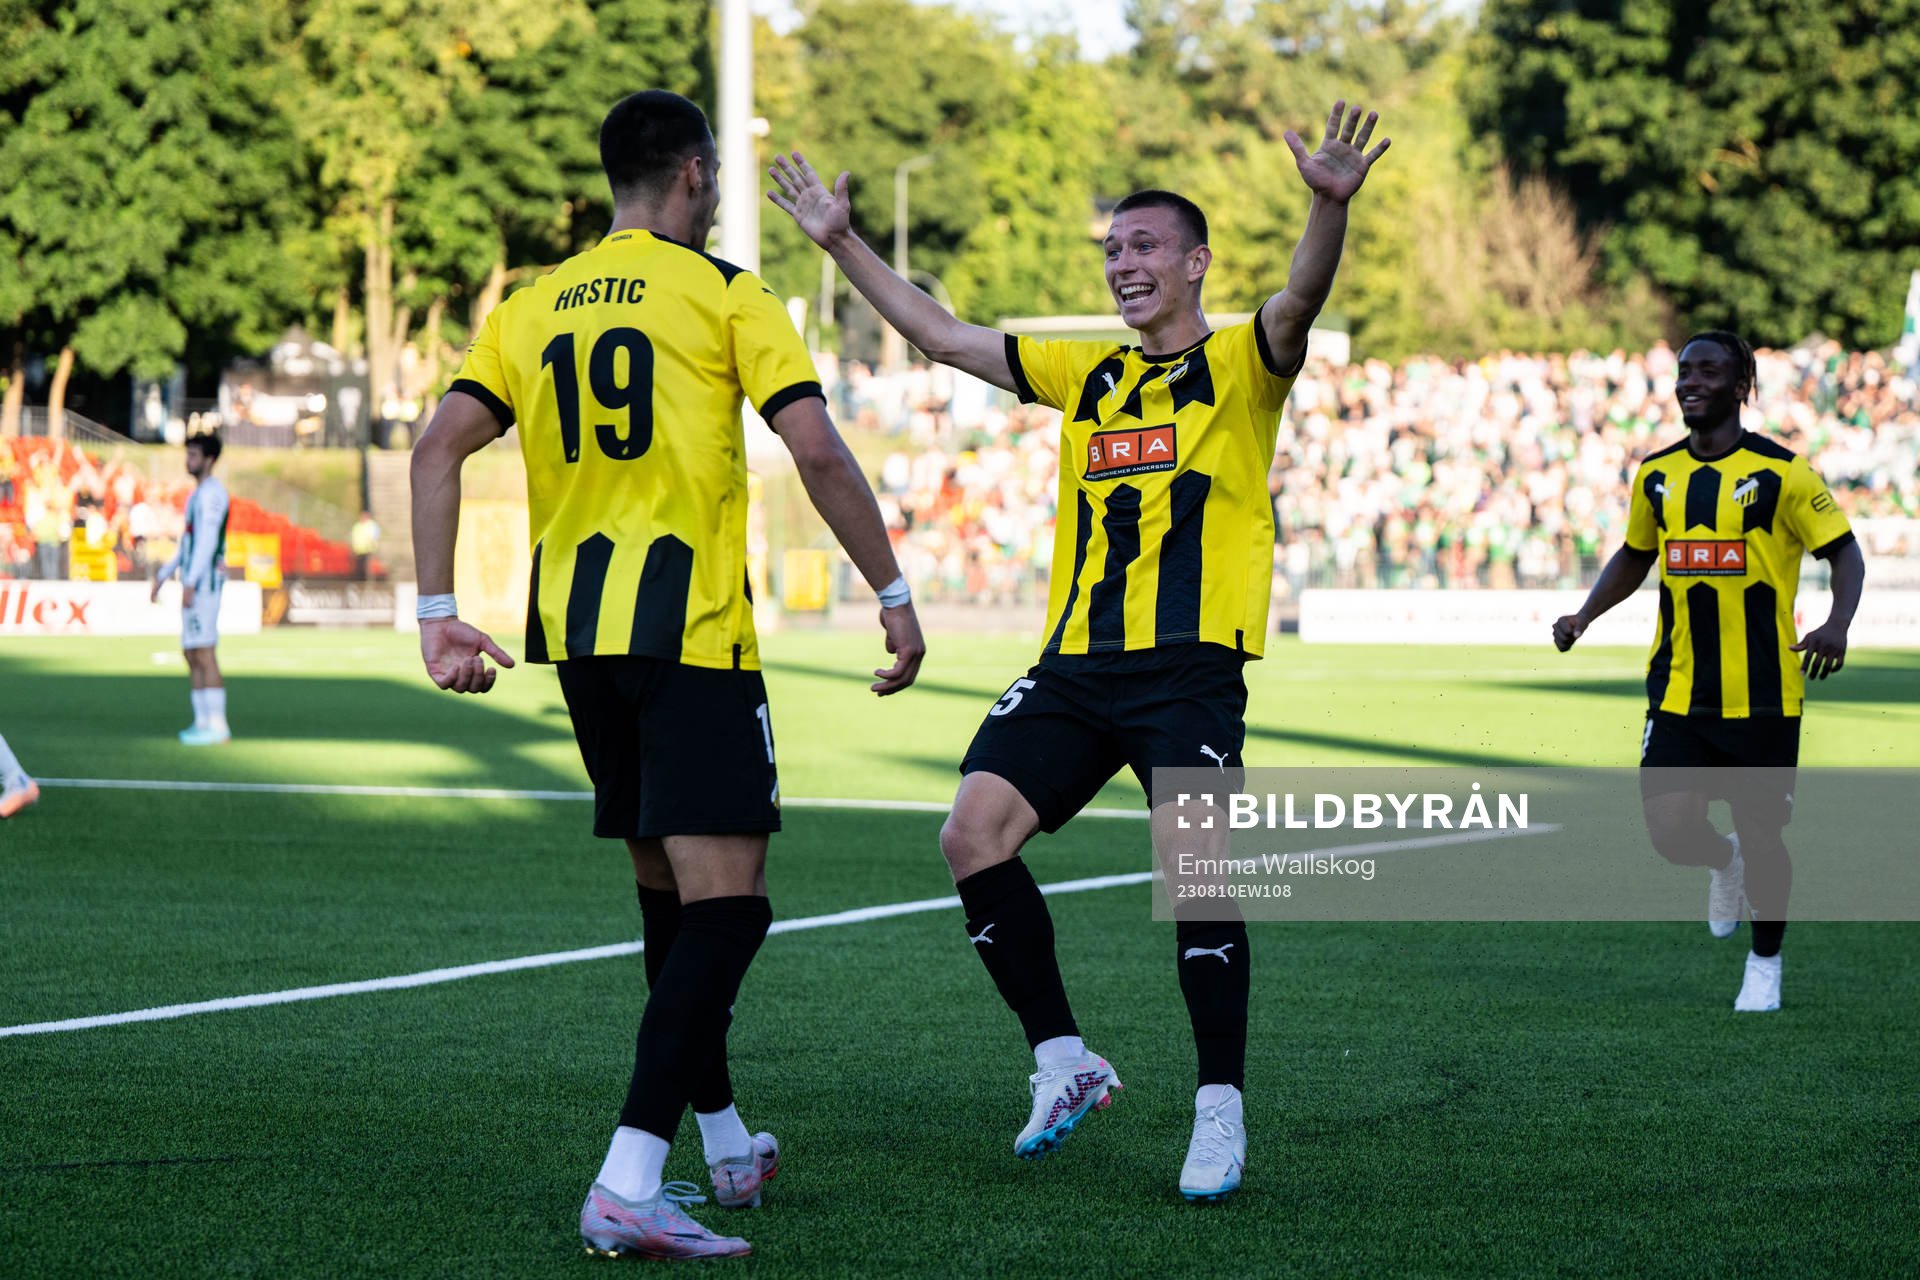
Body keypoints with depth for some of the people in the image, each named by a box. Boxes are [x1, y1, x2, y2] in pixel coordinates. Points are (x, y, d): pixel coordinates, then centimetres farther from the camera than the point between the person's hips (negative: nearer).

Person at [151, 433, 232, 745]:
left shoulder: (212, 493, -11)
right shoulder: (199, 494, 20)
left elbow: (207, 540, -20)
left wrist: (190, 582, -25)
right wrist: (164, 575, 27)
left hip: (204, 580, -10)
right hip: (194, 582, 10)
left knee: (203, 652, -13)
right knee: (191, 653, 11)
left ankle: (217, 725, -15)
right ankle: (203, 721, 14)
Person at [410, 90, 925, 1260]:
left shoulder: (534, 308, 13)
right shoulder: (724, 294, -2)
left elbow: (439, 450, 5)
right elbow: (818, 451, -11)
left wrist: (440, 615, 6)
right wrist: (894, 596, -4)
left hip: (577, 634, 7)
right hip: (691, 632, -7)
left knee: (669, 890, 20)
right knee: (726, 902, -9)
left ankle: (726, 1146, 31)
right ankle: (629, 1185, -23)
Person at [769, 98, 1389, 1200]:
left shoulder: (1238, 366, 2)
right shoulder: (1088, 374, 19)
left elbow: (1299, 305, -20)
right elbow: (942, 336, 24)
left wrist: (1331, 205, -40)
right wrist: (843, 243, 22)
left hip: (1191, 668, -6)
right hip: (1075, 662, 6)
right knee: (973, 835, -9)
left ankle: (1221, 1110, -6)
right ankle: (1063, 1061, 3)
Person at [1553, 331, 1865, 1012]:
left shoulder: (1781, 472, -7)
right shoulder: (1657, 474, 7)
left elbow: (1845, 552, -3)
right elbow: (1634, 556, 23)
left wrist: (1837, 624, -21)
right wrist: (1585, 616, 9)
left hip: (1763, 694, -3)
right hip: (1679, 692, 3)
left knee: (1761, 837, 2)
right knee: (1672, 832, -9)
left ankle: (1766, 962, 28)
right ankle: (1725, 861, 28)